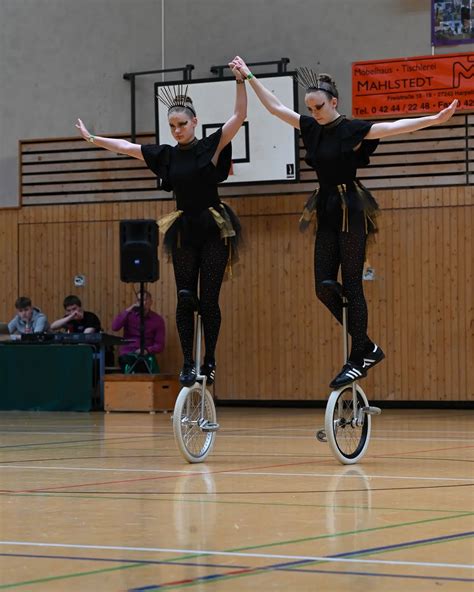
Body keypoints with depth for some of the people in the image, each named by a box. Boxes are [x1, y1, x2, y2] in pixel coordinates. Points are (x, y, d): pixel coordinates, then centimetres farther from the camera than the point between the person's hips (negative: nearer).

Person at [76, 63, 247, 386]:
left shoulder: (211, 146, -4)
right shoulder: (166, 155, 7)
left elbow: (239, 116, -15)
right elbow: (125, 146, 17)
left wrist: (241, 81, -27)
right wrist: (92, 138, 23)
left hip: (213, 229, -4)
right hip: (184, 232, 4)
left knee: (209, 299, -3)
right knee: (185, 299, 3)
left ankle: (210, 361, 7)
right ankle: (188, 363, 6)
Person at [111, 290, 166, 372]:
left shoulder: (158, 319, 5)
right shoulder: (130, 315, 6)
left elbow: (160, 345, 2)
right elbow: (114, 327, -11)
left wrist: (147, 350, -18)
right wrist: (127, 310, -15)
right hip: (127, 354, 0)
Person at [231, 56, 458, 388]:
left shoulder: (352, 130, -9)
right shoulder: (312, 129, 9)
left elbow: (393, 127, -18)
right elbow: (275, 107, 17)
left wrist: (434, 120, -30)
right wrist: (249, 77, 20)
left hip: (350, 212, -7)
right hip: (327, 214, 7)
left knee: (351, 286, -6)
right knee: (324, 288, 4)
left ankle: (359, 360, -1)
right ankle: (368, 349, 15)